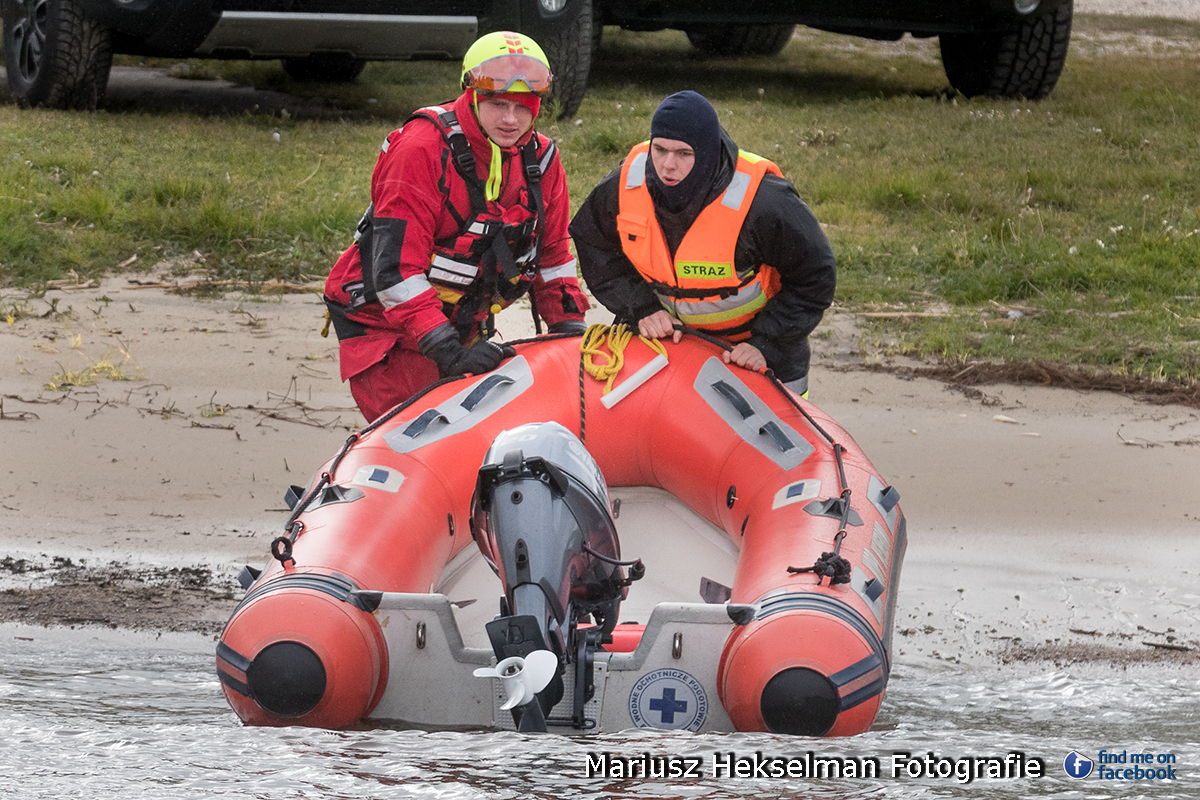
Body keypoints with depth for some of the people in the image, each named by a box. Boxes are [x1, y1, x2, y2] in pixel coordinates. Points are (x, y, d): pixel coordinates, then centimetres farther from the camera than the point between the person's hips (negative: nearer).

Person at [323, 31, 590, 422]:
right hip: (383, 322, -7)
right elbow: (395, 265, -27)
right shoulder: (421, 149, -23)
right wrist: (449, 352, -33)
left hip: (459, 325, 7)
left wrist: (570, 330, 2)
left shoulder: (541, 160, -1)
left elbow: (553, 254, 14)